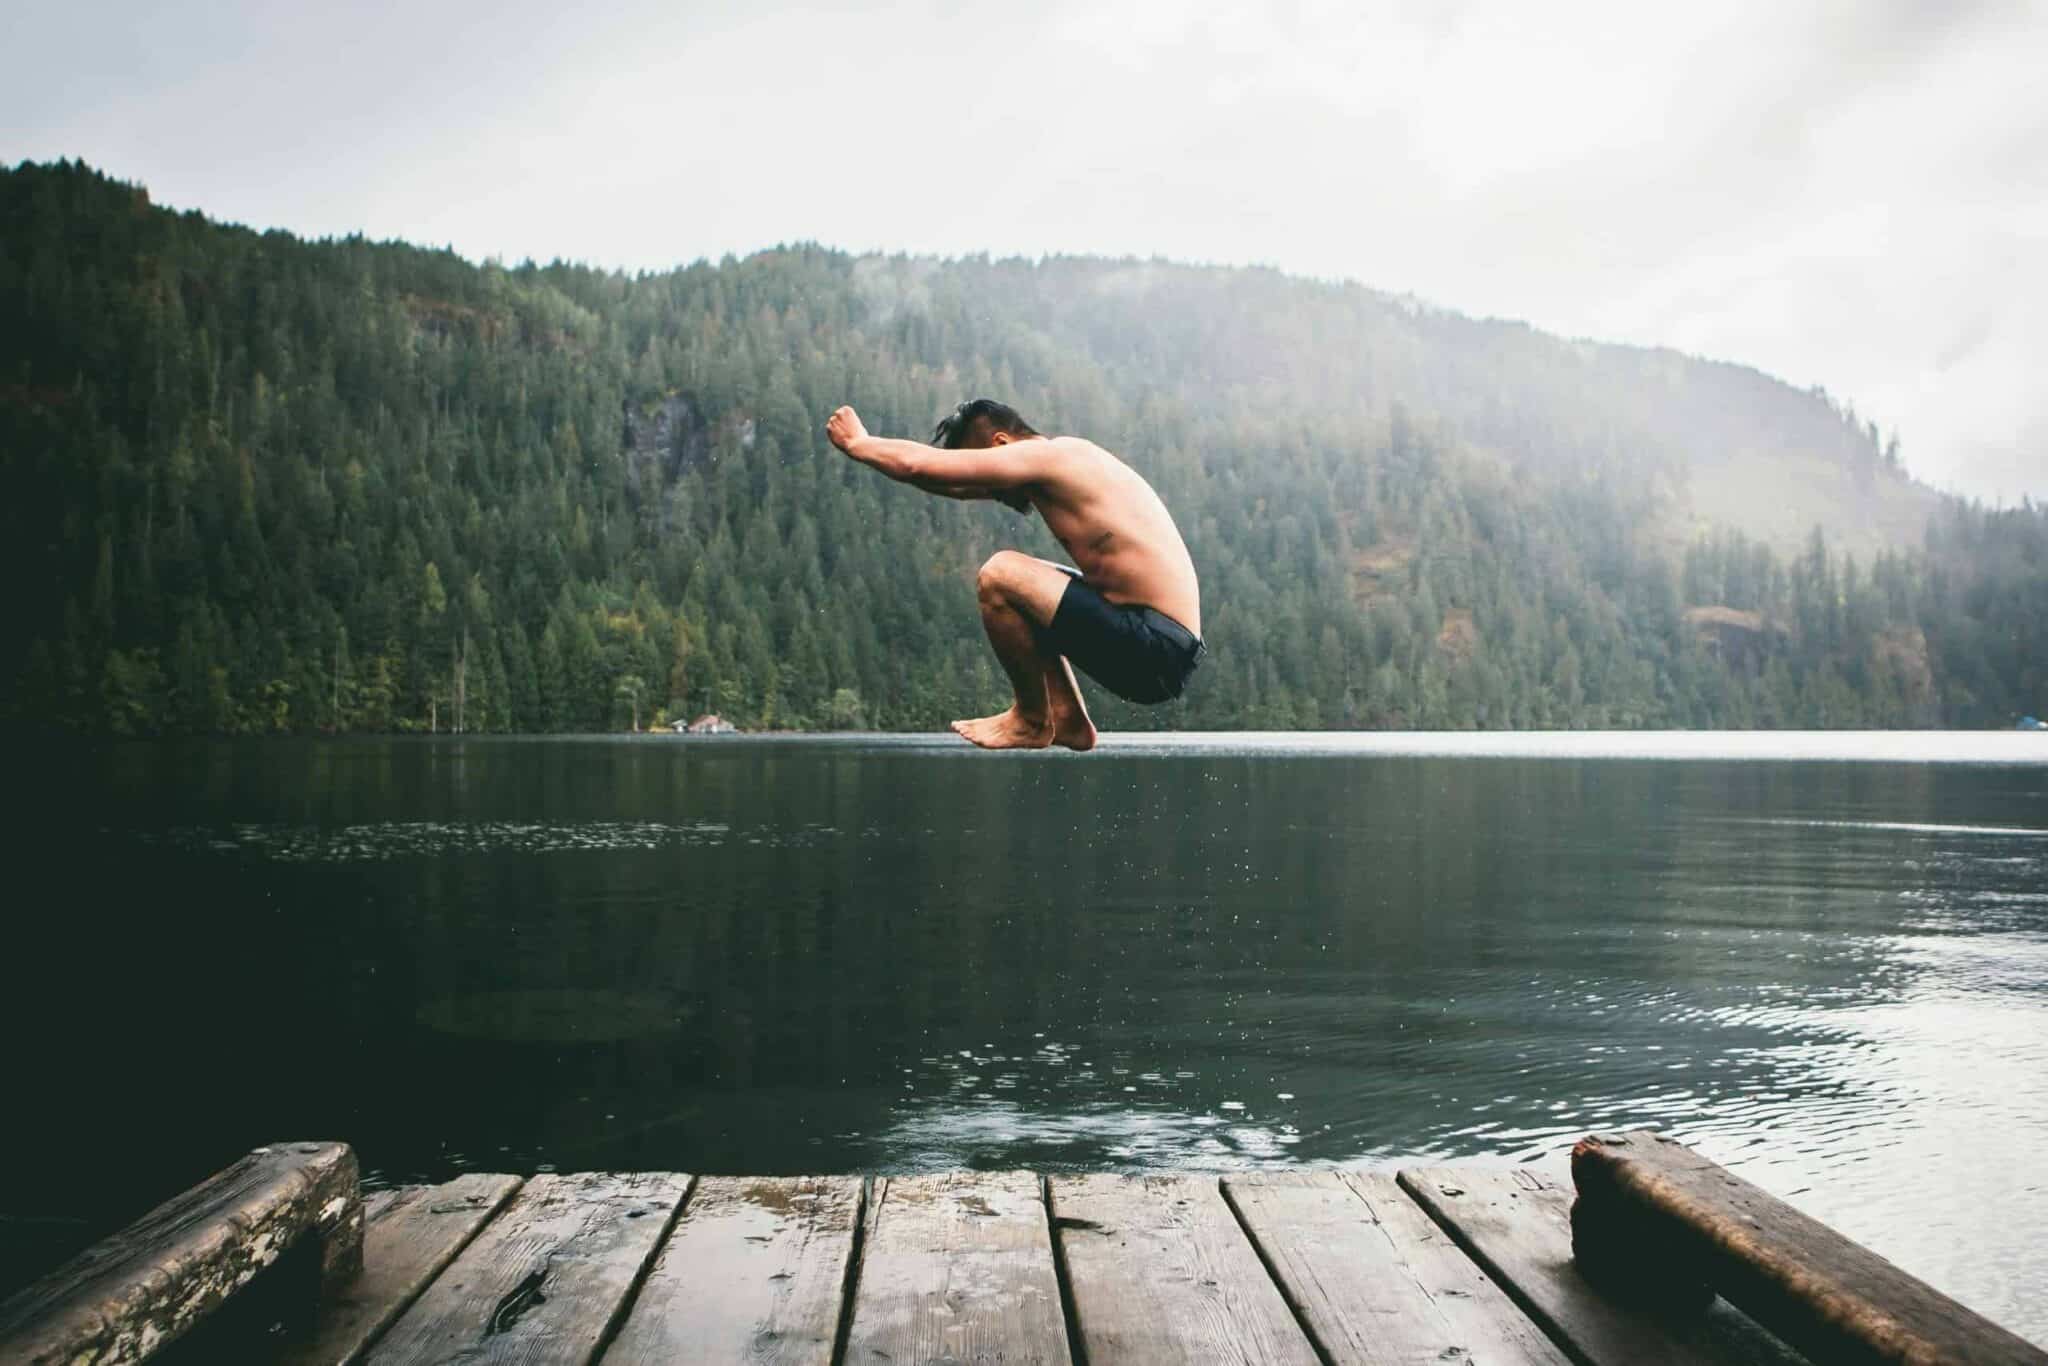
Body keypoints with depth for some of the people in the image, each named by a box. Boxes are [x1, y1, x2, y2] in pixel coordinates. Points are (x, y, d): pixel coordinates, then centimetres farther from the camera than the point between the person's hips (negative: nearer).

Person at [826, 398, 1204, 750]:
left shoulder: (1047, 457, -12)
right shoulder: (1059, 465, 16)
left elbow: (916, 464, -14)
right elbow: (959, 485, 27)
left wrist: (858, 442, 6)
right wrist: (868, 446, 20)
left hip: (1153, 652, -10)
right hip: (1158, 646, 10)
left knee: (999, 576, -17)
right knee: (1023, 581, 26)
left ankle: (1032, 722, 3)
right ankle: (1068, 719, 19)